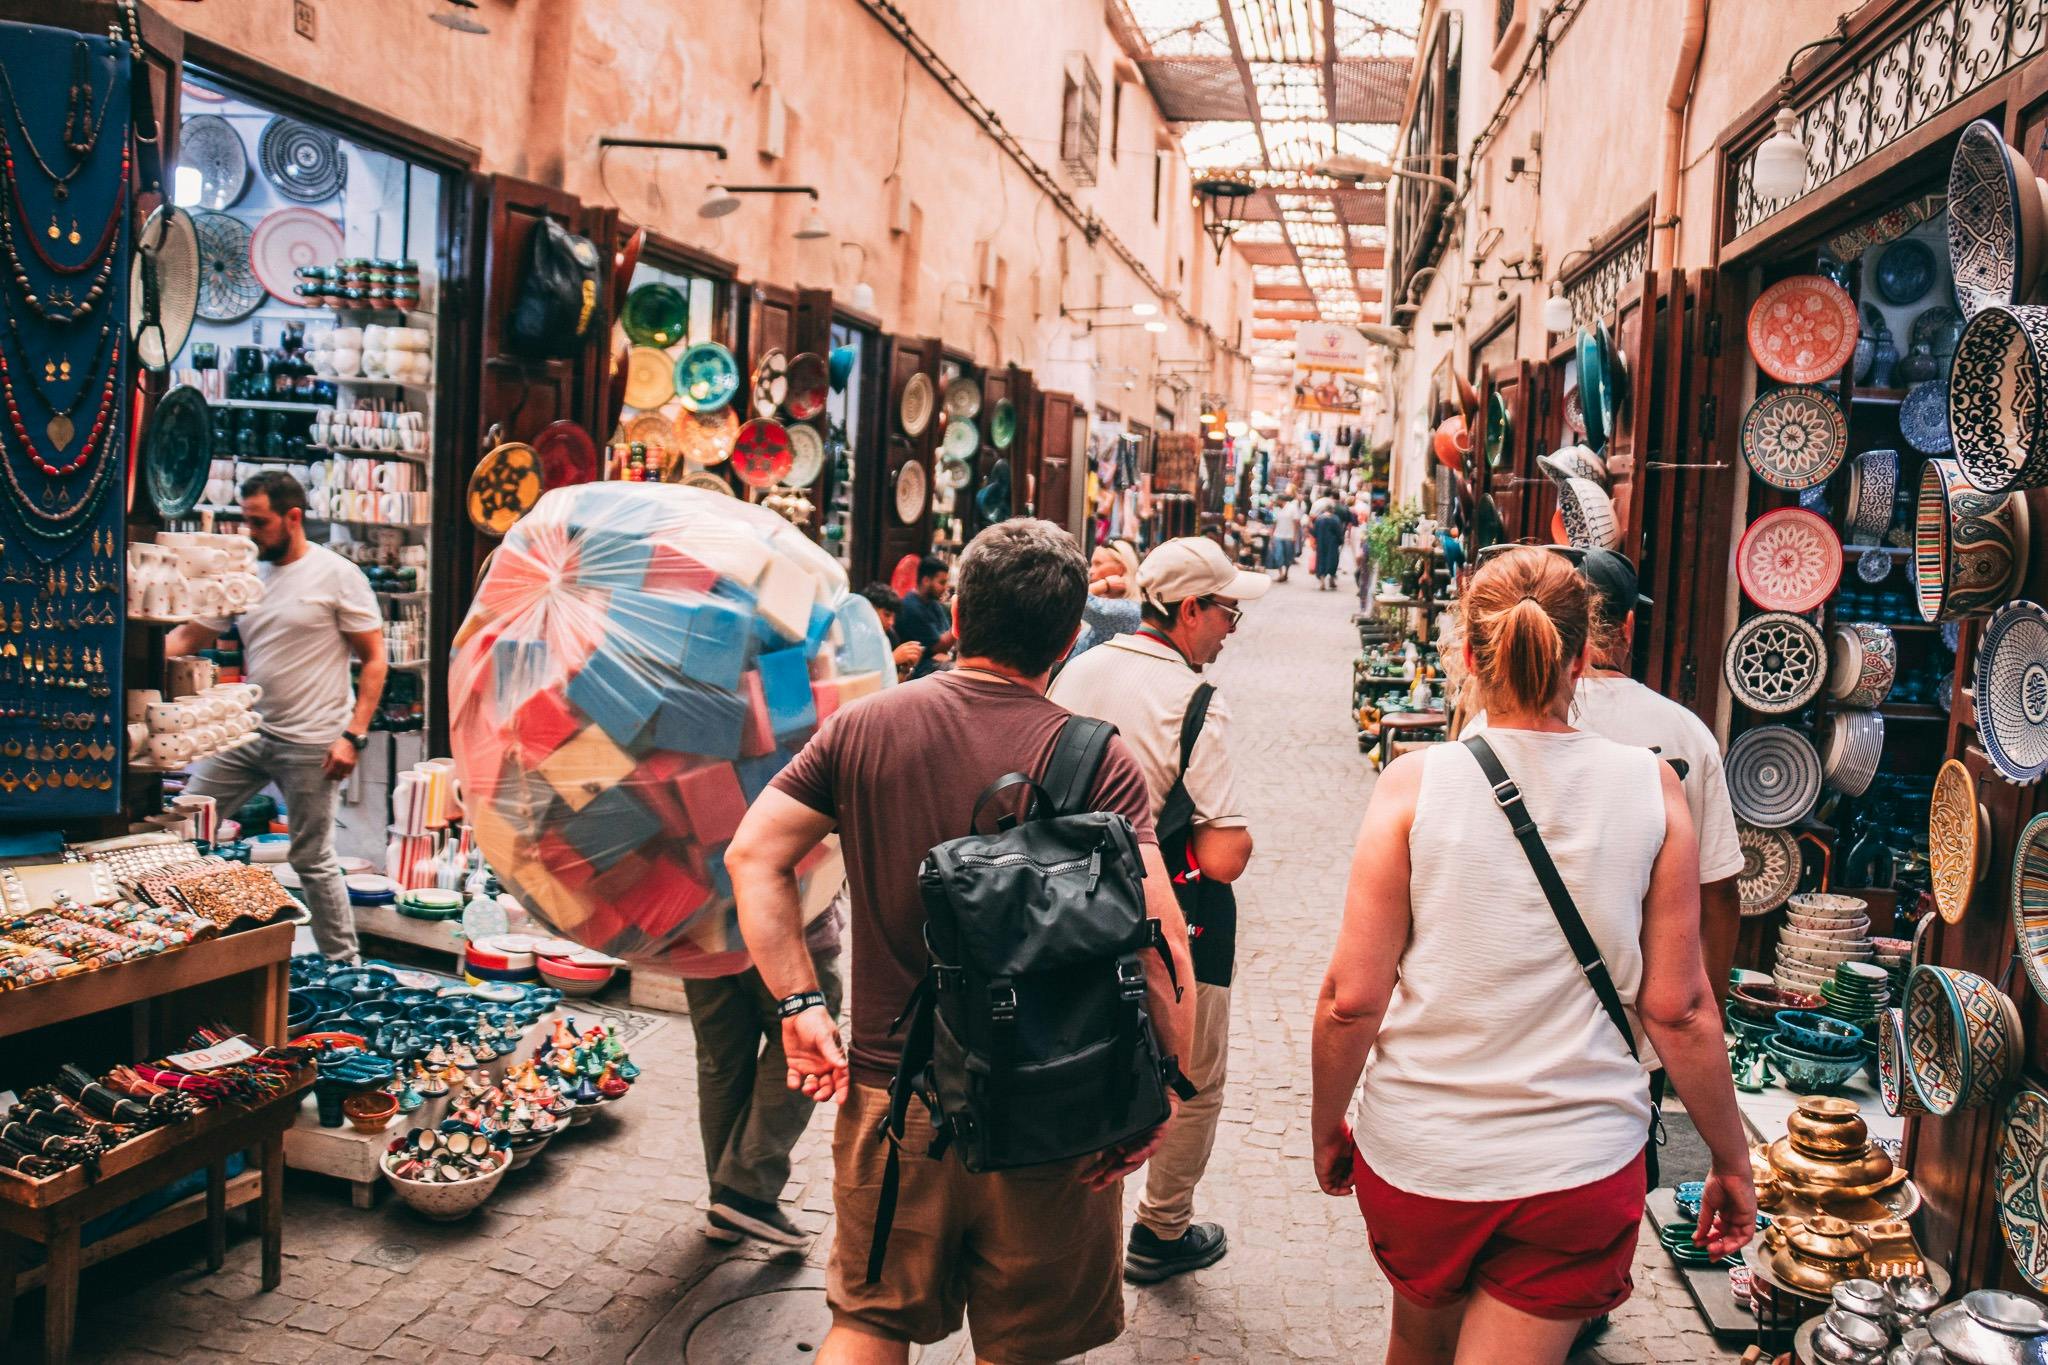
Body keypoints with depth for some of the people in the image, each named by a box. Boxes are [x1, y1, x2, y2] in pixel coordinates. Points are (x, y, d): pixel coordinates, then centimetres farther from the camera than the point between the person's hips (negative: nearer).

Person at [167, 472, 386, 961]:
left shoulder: (338, 575, -8)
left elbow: (374, 659, -8)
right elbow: (187, 636, 14)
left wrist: (354, 735, -15)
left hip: (309, 743, -6)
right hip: (247, 734, 6)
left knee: (312, 860, 2)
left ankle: (344, 962, 16)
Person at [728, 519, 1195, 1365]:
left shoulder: (862, 727, -3)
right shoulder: (1100, 760, -13)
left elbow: (753, 856, -2)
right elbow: (1158, 941, -20)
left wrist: (798, 1003, 0)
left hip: (889, 1093, 2)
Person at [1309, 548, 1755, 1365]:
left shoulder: (1416, 784, -12)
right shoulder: (1651, 789, -7)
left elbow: (1352, 998, -11)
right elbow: (1678, 1008, -5)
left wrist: (1326, 1123, 6)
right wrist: (1730, 1158, 10)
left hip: (1417, 1157, 0)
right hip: (1582, 1171, 0)